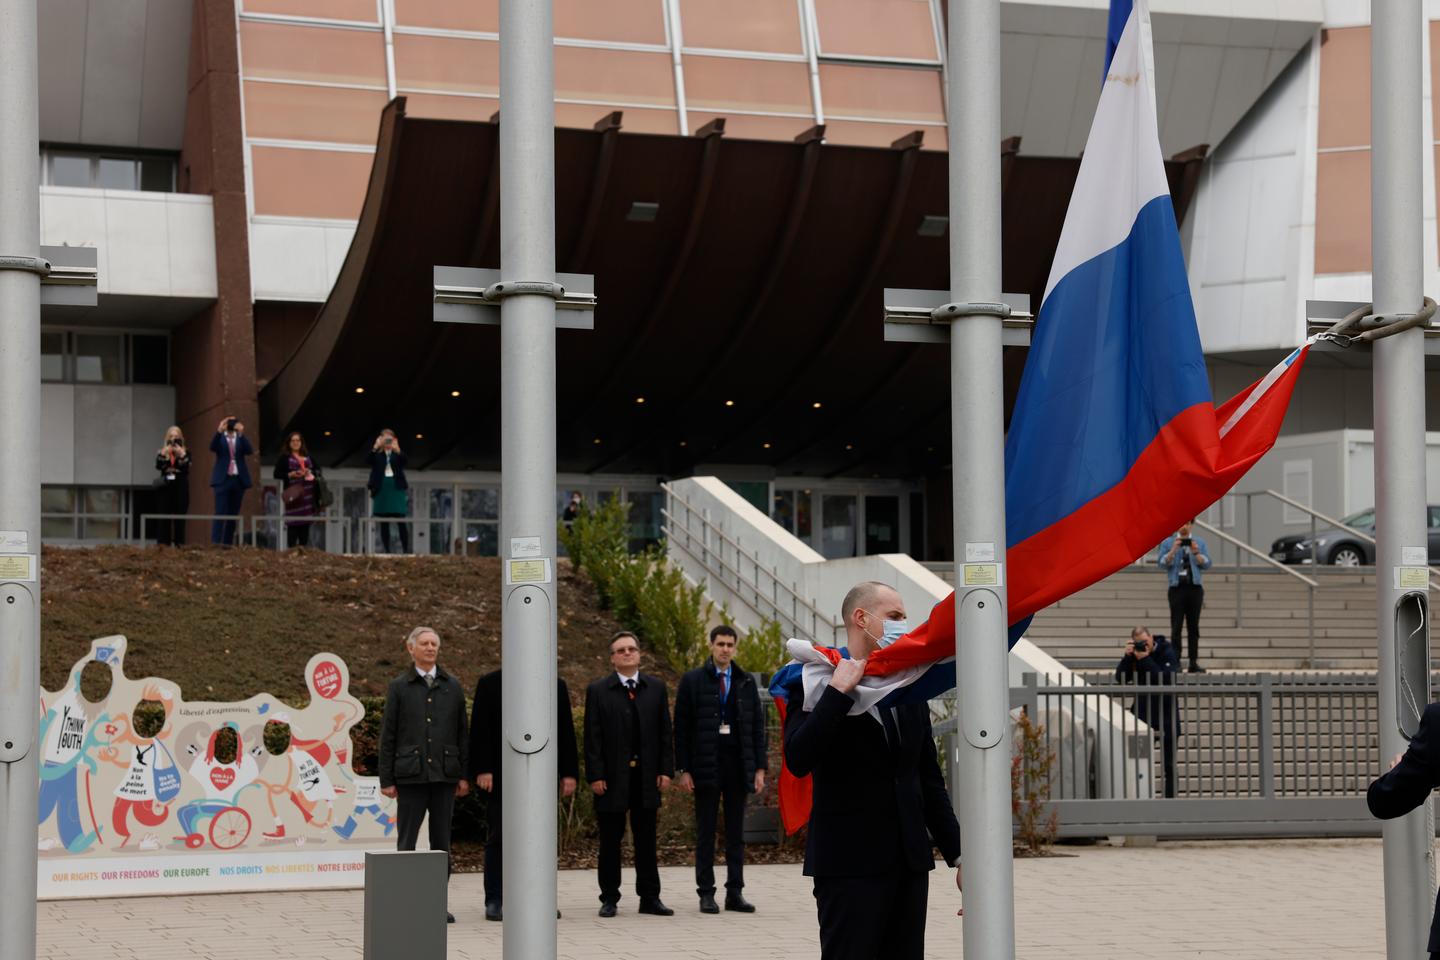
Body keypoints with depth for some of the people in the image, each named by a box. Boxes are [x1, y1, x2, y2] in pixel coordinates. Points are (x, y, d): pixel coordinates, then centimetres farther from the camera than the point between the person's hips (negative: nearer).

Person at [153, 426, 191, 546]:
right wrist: (164, 453, -14)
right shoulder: (162, 451, 11)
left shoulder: (185, 452, 7)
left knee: (180, 515, -2)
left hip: (181, 487, -1)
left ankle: (179, 543, 0)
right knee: (164, 515, -2)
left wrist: (182, 455, -16)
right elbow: (158, 466, -5)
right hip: (165, 486, 1)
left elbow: (187, 467, -8)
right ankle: (163, 542, 0)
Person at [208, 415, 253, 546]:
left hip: (239, 480, 3)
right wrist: (219, 431, -30)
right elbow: (213, 448, -16)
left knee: (233, 514, 6)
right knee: (220, 513, -10)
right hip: (223, 479, -3)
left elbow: (249, 451, -9)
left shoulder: (241, 438, 8)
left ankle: (228, 543, 11)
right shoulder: (220, 437, 3)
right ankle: (215, 543, -14)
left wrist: (241, 434, -21)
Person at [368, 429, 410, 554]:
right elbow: (370, 461, -13)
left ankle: (405, 550, -7)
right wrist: (376, 447, -30)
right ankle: (386, 550, 4)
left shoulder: (398, 453, 7)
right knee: (384, 523, 1)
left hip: (396, 487, -1)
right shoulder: (377, 454, 7)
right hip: (381, 488, 1)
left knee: (401, 521, -7)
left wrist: (397, 450, -34)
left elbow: (403, 461, -14)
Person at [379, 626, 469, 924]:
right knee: (406, 839, -1)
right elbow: (388, 735, 2)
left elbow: (462, 732, 10)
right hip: (411, 774, -2)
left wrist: (464, 775, 5)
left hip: (444, 773, 2)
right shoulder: (399, 687, 3)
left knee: (441, 840, 4)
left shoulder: (452, 686, 9)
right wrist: (386, 779, -3)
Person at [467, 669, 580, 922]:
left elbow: (565, 731, 9)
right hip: (501, 777, -2)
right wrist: (482, 770, -11)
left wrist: (569, 773, 2)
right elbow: (480, 730, -2)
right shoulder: (489, 684, 3)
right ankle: (494, 901, 8)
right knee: (498, 839, 3)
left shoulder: (556, 686, 10)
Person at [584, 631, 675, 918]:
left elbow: (665, 732, 8)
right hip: (612, 776, -2)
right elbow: (592, 738, -2)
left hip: (647, 776, 2)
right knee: (610, 840, 3)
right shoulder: (598, 691, 1)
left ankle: (650, 897, 12)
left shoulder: (656, 688, 9)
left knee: (646, 840, 7)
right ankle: (609, 898, 10)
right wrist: (595, 775, -9)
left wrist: (666, 770, 1)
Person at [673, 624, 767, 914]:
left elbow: (757, 725, 10)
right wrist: (683, 769, -7)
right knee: (705, 832, 2)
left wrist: (760, 768, 3)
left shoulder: (746, 682, 9)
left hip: (738, 765, 3)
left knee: (736, 832, 6)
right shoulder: (693, 681, 1)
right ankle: (706, 893, 6)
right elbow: (681, 727, -1)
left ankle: (735, 893, 10)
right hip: (706, 766, -3)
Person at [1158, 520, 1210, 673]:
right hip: (1177, 587, -2)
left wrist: (1196, 552, -13)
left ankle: (1194, 663, 6)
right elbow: (1162, 563, -4)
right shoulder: (1167, 543, 6)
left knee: (1193, 627, 4)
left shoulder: (1200, 542, 11)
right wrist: (1173, 550, -17)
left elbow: (1206, 564, 3)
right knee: (1176, 627, -4)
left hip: (1195, 587, 2)